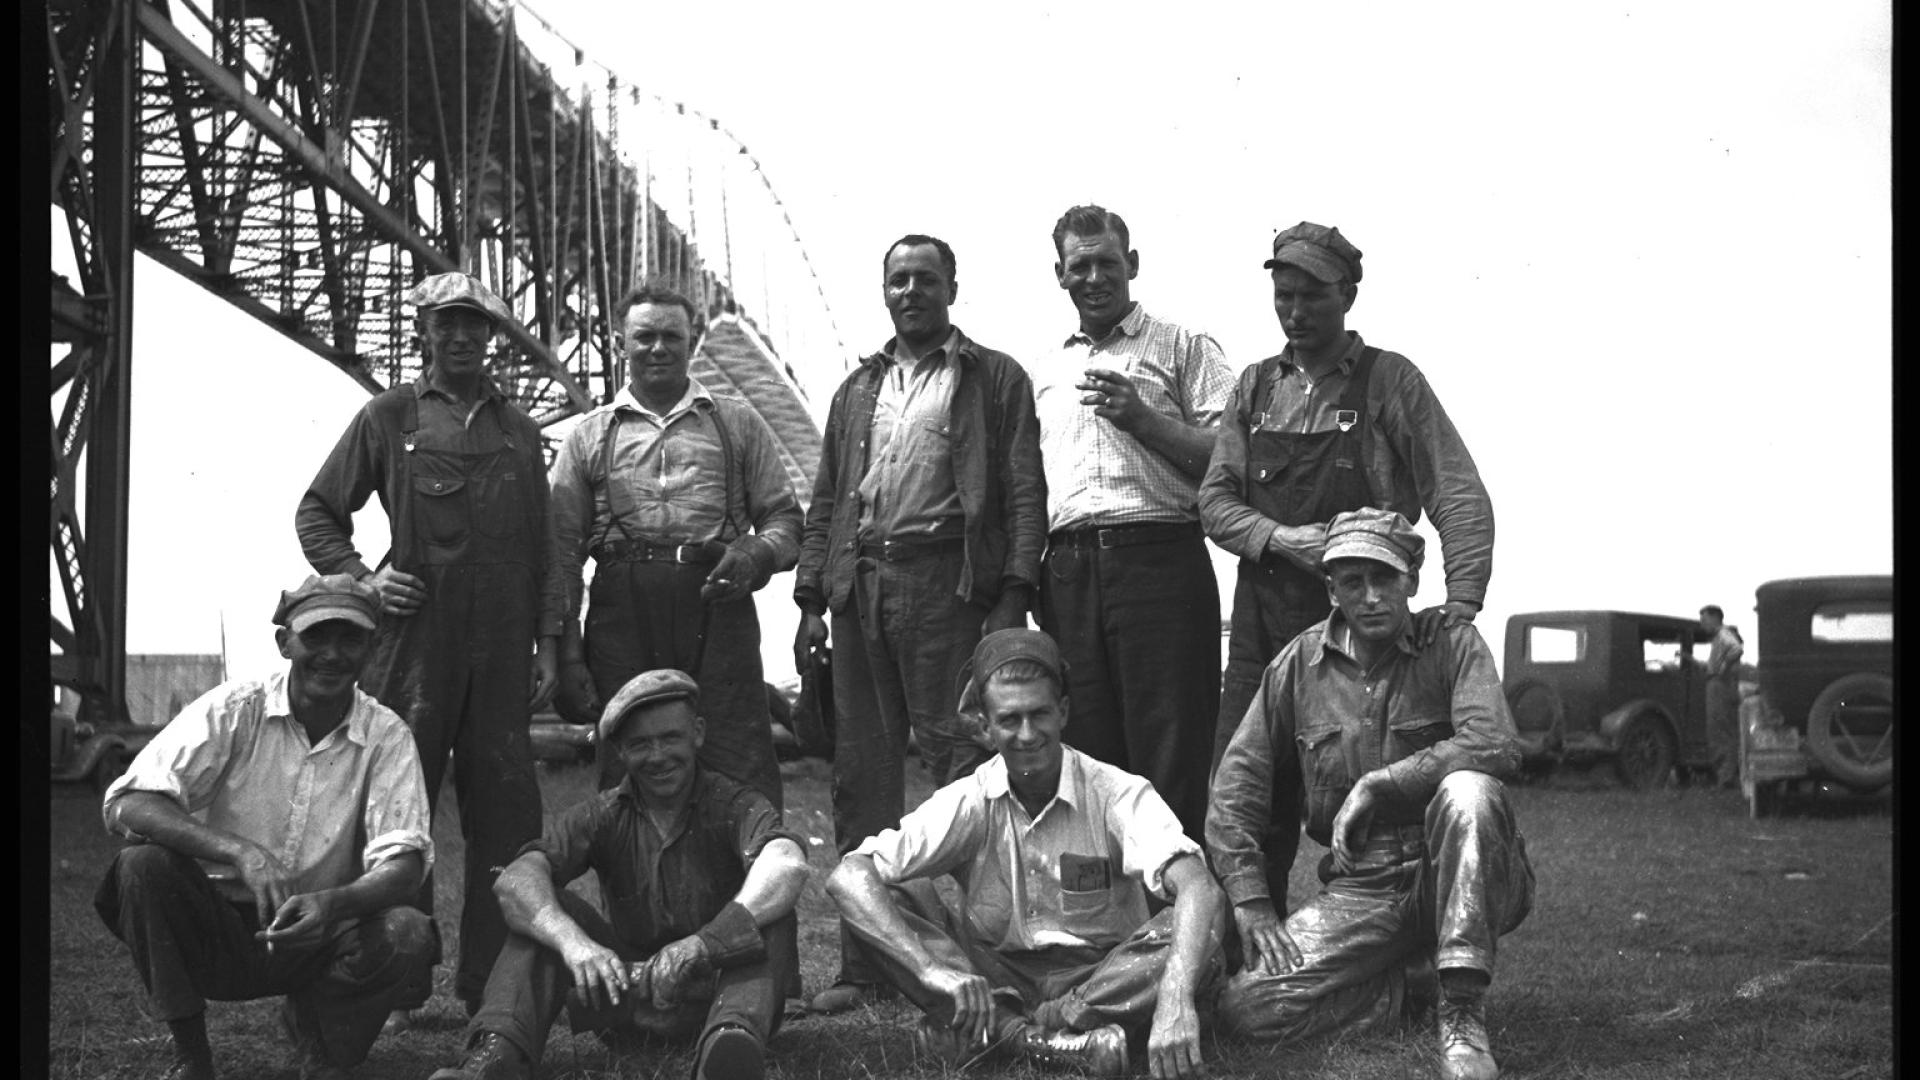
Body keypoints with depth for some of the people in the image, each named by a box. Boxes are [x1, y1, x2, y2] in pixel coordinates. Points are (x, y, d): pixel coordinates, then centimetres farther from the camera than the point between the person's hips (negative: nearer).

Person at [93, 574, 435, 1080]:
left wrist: (333, 903, -37)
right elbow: (125, 805, -19)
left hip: (317, 938, 0)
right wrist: (240, 852, -35)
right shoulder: (232, 710, -8)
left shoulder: (386, 736, -4)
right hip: (214, 932, 0)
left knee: (408, 935, -29)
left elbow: (404, 864, -14)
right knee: (144, 863, -28)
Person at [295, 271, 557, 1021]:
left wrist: (547, 643, 12)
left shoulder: (518, 430, 16)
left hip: (501, 649, 3)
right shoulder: (388, 417, 6)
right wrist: (360, 577, -5)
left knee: (506, 812, 3)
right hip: (412, 641, -3)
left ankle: (490, 982, 12)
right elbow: (317, 513, 10)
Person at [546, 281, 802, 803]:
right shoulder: (589, 436, 16)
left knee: (741, 771, -6)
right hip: (622, 615, 1)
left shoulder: (738, 424, 15)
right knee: (627, 774, 2)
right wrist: (564, 650, 4)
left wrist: (752, 556, -11)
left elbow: (784, 516, 12)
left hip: (719, 608, -1)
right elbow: (561, 548, 12)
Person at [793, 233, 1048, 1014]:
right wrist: (811, 600, 9)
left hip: (946, 580, -5)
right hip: (859, 587, 5)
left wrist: (1013, 596, -12)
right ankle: (861, 962, 10)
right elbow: (825, 502, 19)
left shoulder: (994, 379, 7)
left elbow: (1025, 492, -1)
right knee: (860, 773, 5)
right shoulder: (857, 389, 21)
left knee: (961, 760, -8)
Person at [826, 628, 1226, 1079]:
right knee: (894, 896, -20)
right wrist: (932, 969, -37)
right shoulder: (969, 802, -7)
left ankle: (995, 1031, -29)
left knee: (1201, 936, -30)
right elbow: (847, 878, -19)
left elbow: (1199, 889, -28)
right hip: (994, 979, 1)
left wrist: (1175, 1001, -48)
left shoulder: (1118, 794, -12)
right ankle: (1028, 1037, -31)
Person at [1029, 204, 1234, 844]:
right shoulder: (1044, 373, 24)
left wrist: (1142, 417, -11)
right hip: (1067, 568, 5)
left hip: (1158, 557, -4)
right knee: (1087, 749, 4)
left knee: (1170, 749, -8)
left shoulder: (1183, 348, 8)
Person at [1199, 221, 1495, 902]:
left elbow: (1459, 496, -6)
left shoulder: (1389, 381, 0)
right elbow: (1215, 500, 8)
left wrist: (1461, 601, -20)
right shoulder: (1256, 387, 13)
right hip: (1261, 617, 4)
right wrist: (1283, 539, -12)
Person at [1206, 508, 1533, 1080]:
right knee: (1247, 1006, -20)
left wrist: (1376, 785, -20)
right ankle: (1416, 983, 2)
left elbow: (1496, 747, -22)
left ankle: (1464, 1012, -30)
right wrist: (1251, 902, -4)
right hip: (1358, 892, 2)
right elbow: (1237, 786, 6)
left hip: (1452, 877, -2)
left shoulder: (1452, 643, -2)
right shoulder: (1298, 663, 5)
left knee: (1467, 789, -36)